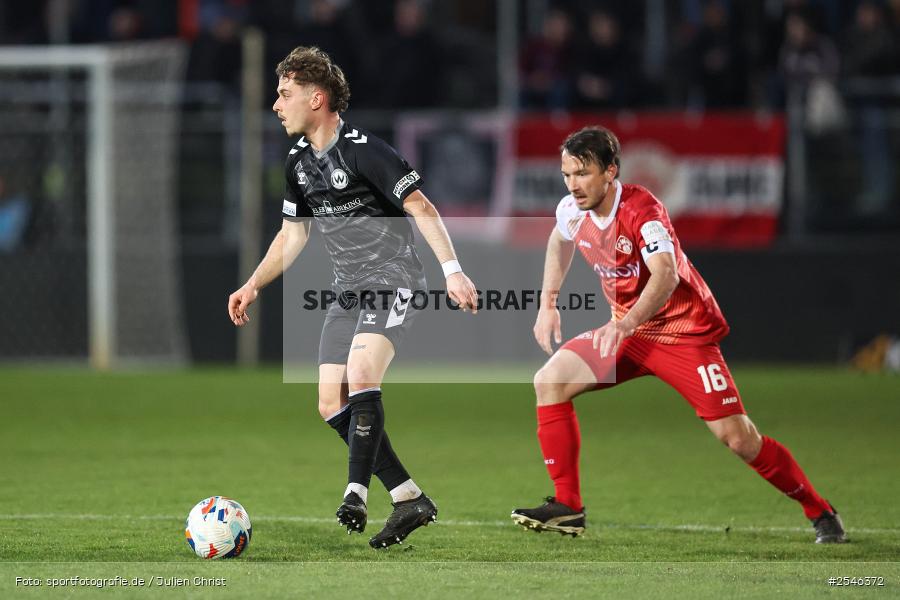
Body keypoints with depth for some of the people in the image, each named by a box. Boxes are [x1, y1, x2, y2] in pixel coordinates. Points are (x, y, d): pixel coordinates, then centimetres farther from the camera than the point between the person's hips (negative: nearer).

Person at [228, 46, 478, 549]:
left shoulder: (361, 149, -16)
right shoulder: (299, 162, 10)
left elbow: (421, 208, -17)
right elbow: (293, 234, 20)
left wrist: (453, 271, -24)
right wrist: (253, 287, 11)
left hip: (394, 282, -9)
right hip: (349, 292, 9)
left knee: (361, 377, -29)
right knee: (332, 404, 0)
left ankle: (356, 493, -27)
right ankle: (410, 499, 6)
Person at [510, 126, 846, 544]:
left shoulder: (641, 210, -27)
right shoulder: (572, 210, -5)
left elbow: (665, 276, -44)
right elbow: (559, 242, 22)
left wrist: (627, 323, -59)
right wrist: (547, 303, 13)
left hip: (685, 332, -7)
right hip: (626, 330, 7)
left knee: (736, 437, -13)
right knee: (550, 380, -10)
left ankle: (819, 512, 6)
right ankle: (567, 508, -6)